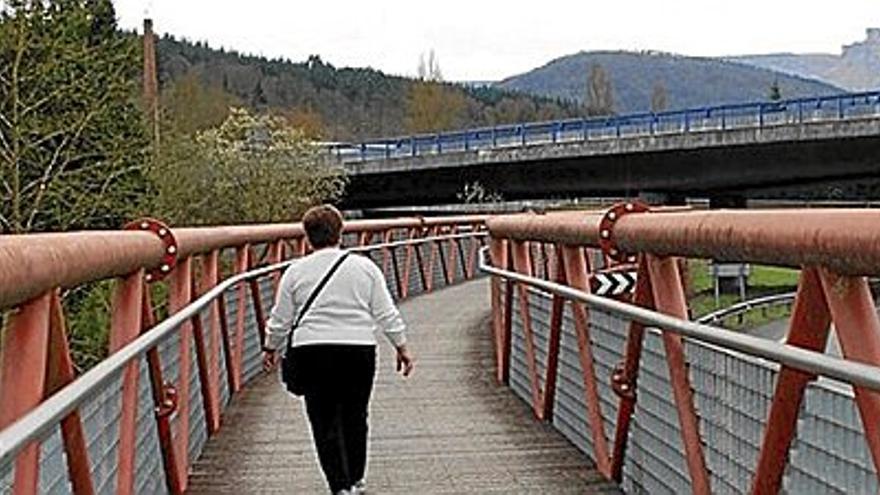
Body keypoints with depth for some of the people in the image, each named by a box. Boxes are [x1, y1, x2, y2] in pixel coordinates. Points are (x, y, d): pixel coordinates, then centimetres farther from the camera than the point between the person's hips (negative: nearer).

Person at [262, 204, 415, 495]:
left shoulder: (296, 271, 2)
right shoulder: (364, 267, 3)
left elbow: (280, 319, 8)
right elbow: (387, 314, 4)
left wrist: (271, 348, 24)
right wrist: (401, 347, 14)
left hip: (312, 353, -1)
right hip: (359, 351, 1)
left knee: (325, 422, 3)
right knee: (355, 417, 15)